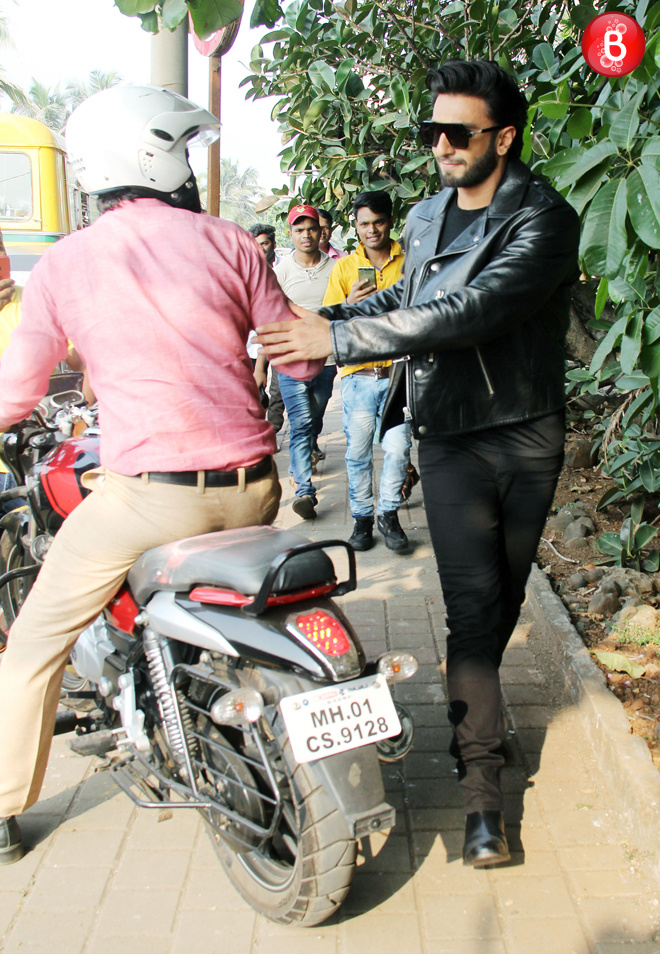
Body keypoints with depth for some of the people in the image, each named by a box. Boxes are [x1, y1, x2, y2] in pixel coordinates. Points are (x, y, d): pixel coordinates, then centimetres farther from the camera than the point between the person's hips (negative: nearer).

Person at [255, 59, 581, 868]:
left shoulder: (543, 219, -11)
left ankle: (474, 704, 40)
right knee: (473, 607, -6)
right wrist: (323, 321, 8)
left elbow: (473, 310, -26)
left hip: (526, 436, -2)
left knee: (504, 599, 13)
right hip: (450, 442, 2)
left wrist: (339, 339, -29)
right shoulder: (425, 218, 11)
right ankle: (482, 784, 2)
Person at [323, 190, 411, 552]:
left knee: (397, 448, -6)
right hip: (358, 374, 1)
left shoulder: (408, 262, 6)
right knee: (358, 452, 4)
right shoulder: (344, 267, 8)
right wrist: (350, 305, -15)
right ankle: (362, 517, 18)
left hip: (397, 373, -1)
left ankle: (389, 514, 14)